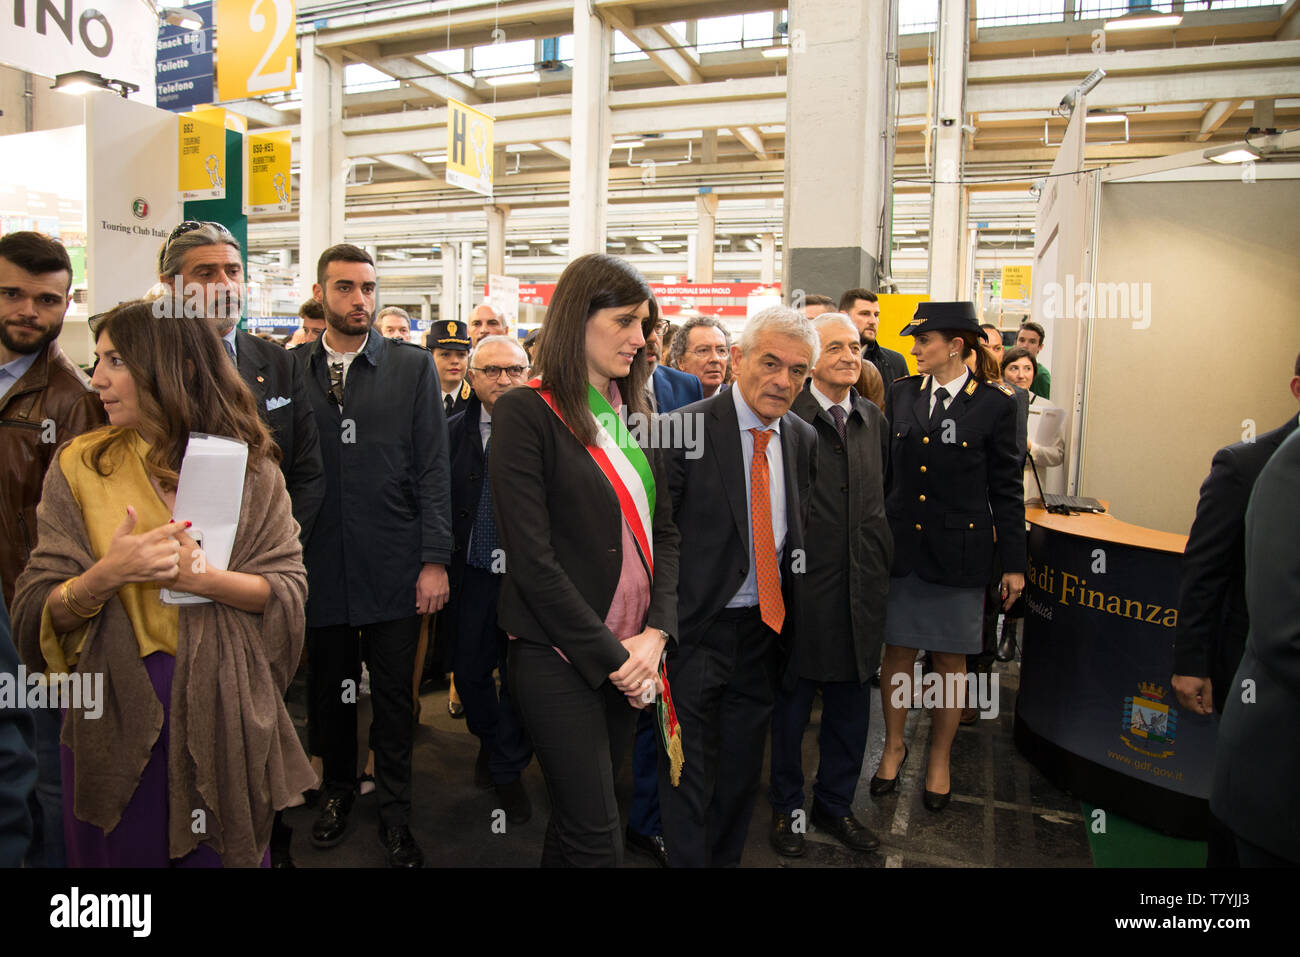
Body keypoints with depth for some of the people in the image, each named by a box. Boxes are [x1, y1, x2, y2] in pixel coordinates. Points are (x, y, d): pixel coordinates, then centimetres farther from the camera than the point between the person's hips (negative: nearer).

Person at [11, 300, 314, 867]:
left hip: (223, 707, -1)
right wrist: (106, 576, -22)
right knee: (123, 852, 17)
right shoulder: (79, 466, -1)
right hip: (114, 709, 1)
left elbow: (288, 589, -6)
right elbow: (40, 615, -3)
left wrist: (202, 578, -21)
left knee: (221, 852, 14)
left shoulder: (248, 467, -3)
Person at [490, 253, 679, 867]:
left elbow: (663, 532, 9)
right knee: (595, 838, 1)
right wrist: (610, 655, -14)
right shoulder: (526, 413, -11)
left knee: (578, 820, 18)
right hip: (561, 655, -6)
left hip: (632, 653, 6)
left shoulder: (631, 414, 10)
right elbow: (532, 558, -17)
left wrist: (654, 633, -5)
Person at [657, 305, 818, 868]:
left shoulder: (803, 438, 5)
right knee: (688, 772, 6)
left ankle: (727, 859, 39)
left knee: (741, 773, 20)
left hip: (765, 627, 6)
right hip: (697, 629, -5)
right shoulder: (685, 428, -14)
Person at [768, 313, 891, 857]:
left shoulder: (874, 421, 9)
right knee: (792, 703, 12)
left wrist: (880, 561, 12)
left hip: (861, 587, 5)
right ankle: (786, 806, 32)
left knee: (851, 706, 16)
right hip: (802, 585, -5)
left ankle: (835, 804, 36)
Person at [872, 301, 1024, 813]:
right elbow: (885, 470, 9)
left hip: (958, 551, -2)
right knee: (897, 650, 10)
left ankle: (939, 759, 27)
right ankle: (893, 746, 29)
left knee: (949, 658, 9)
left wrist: (1014, 563, -1)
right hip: (900, 545, 3)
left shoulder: (994, 403, -5)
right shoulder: (902, 393, 4)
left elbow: (1007, 488, -2)